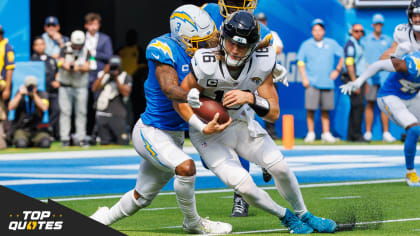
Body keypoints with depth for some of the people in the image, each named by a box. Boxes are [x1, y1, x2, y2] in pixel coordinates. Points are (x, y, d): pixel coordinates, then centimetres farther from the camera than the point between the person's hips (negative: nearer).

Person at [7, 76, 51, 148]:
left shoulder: (42, 94, 4)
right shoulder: (20, 94, 4)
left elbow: (44, 108, -15)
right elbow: (11, 107, -10)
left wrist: (34, 94, -17)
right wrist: (20, 94, -16)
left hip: (38, 129, 1)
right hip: (21, 129, -1)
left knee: (45, 143, -27)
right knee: (21, 144, -32)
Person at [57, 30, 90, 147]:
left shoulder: (85, 51, 2)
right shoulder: (65, 49, 0)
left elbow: (87, 67, -6)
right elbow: (61, 62, -10)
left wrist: (79, 67, -28)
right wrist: (66, 66, -33)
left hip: (81, 86, 1)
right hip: (65, 85, -1)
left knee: (81, 112, 2)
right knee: (65, 112, -2)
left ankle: (81, 138, 8)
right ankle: (65, 138, 1)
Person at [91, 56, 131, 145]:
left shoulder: (126, 77, 3)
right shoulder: (102, 75, 10)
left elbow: (126, 93, -12)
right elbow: (94, 89, -5)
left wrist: (116, 79, -16)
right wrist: (104, 74, -10)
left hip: (118, 114, -2)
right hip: (102, 114, 2)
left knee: (123, 142, -7)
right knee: (104, 143, 1)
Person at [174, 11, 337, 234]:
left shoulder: (262, 64, -18)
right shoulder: (206, 65, -29)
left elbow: (274, 113, -16)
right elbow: (180, 100, -14)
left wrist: (250, 98, -36)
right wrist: (203, 129, -27)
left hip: (242, 123, 4)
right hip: (210, 131, -3)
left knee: (279, 166, -6)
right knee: (244, 185, -16)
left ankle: (304, 214, 21)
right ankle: (286, 216, 11)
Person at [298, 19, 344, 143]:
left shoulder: (331, 44, 9)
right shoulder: (306, 44, 6)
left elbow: (342, 56, 19)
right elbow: (300, 62, 7)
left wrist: (337, 70, 10)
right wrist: (304, 78, -2)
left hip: (327, 82, 2)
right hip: (312, 82, -2)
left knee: (325, 110, 3)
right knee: (310, 108, -9)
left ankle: (326, 133, 8)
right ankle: (310, 133, -2)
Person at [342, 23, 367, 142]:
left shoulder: (358, 44, 20)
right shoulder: (350, 44, -10)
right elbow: (349, 64, -18)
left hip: (358, 79, 10)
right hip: (352, 78, -10)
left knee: (356, 107, 9)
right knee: (358, 105, -15)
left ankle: (351, 135, 12)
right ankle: (356, 135, -17)